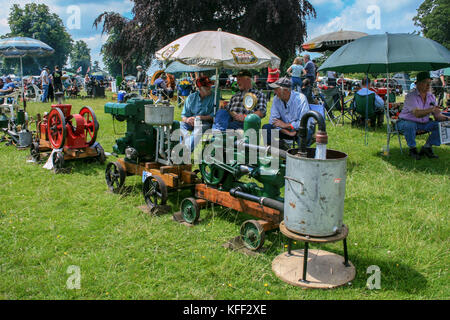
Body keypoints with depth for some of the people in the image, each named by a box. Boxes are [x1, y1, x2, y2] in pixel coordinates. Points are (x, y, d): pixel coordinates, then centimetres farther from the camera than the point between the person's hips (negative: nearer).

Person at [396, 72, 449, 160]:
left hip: (424, 123, 6)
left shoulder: (431, 97, 3)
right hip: (406, 122, -6)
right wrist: (431, 110, -48)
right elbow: (417, 114, -32)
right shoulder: (410, 96, -19)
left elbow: (437, 115, 2)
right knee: (410, 126, -39)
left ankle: (427, 147, -2)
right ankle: (412, 149, -16)